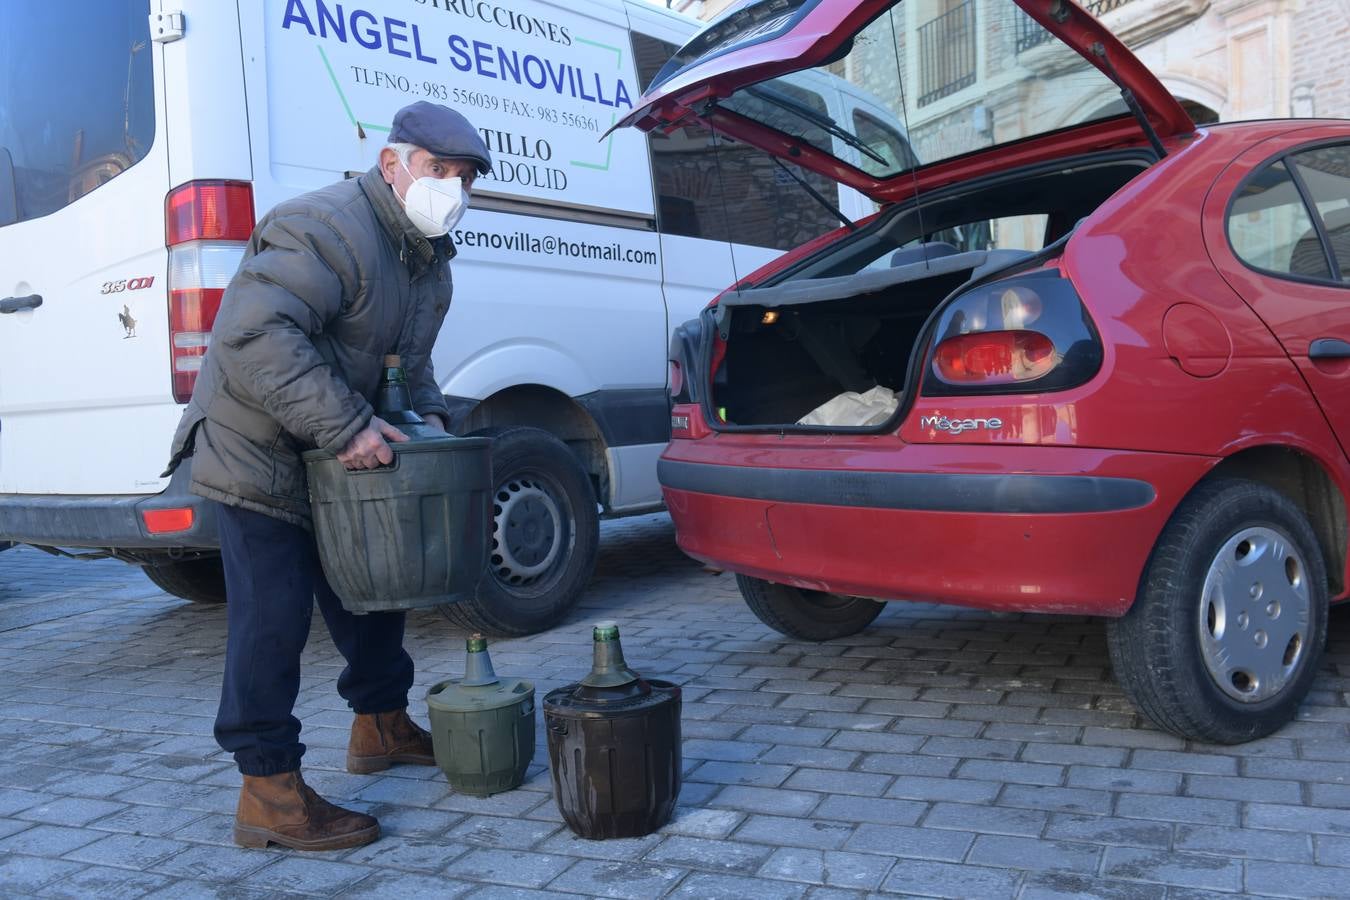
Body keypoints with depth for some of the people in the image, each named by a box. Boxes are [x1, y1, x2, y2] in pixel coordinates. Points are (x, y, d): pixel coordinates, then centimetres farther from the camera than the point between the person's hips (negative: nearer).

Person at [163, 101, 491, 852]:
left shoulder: (429, 260, 9)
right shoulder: (327, 230, -24)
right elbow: (254, 336, -35)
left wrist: (426, 412, -1)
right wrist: (343, 425, -36)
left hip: (339, 459, 10)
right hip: (257, 457, -10)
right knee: (274, 617, -8)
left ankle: (382, 726, 36)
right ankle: (270, 793, 3)